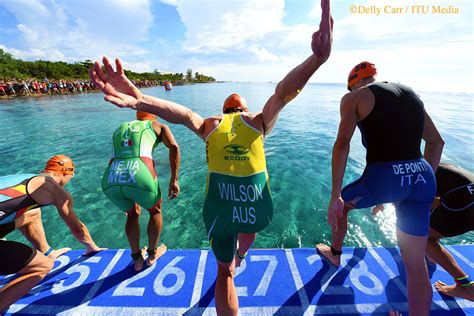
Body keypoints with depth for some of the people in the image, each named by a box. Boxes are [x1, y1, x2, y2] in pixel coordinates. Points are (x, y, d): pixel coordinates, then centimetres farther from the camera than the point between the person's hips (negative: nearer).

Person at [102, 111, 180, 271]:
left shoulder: (120, 129, 35)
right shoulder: (158, 126, 21)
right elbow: (174, 147, 0)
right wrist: (174, 181, -1)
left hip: (110, 180, 5)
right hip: (140, 177, -4)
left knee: (132, 213, 34)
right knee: (155, 211, 28)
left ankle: (137, 258, 46)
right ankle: (152, 254, 45)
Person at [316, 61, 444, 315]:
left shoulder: (354, 97, 1)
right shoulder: (411, 93, 20)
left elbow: (342, 145, -13)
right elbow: (436, 142, 22)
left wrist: (334, 196, -13)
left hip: (383, 177, -5)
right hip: (423, 179, 6)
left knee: (340, 204, 27)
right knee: (415, 261, 16)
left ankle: (335, 254, 48)